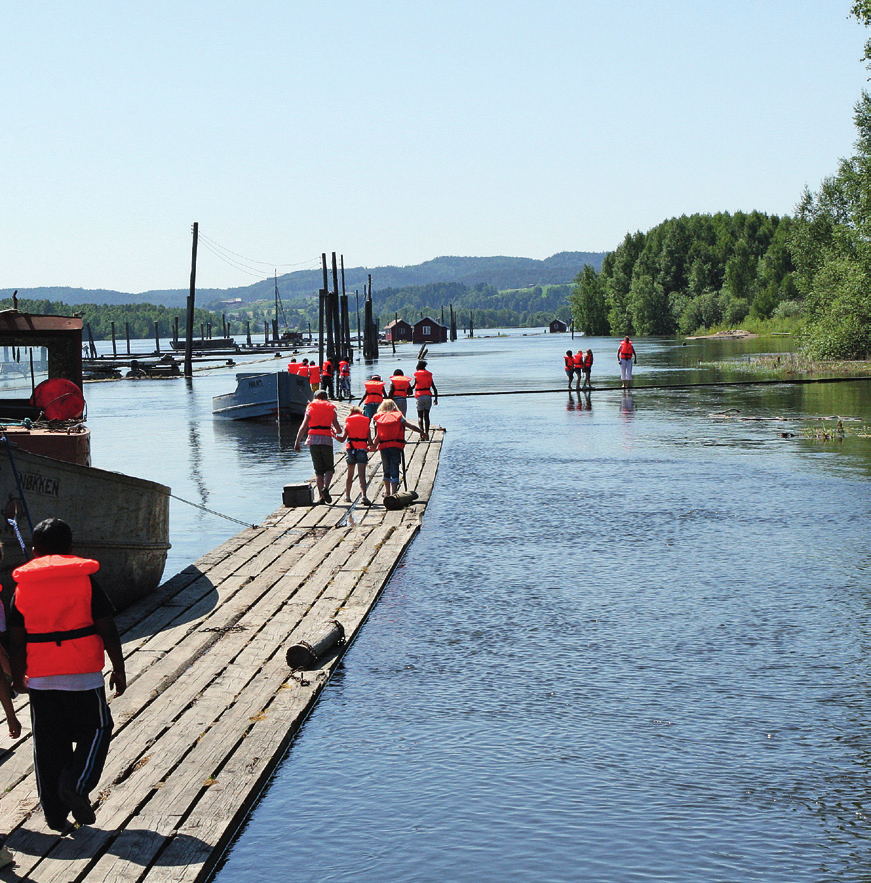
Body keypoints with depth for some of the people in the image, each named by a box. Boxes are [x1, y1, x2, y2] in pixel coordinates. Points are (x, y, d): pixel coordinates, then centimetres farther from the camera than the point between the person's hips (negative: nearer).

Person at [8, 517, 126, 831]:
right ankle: (76, 785, -9)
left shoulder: (22, 587, 2)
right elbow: (107, 630, -6)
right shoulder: (85, 581, -4)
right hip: (83, 675, -2)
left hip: (40, 679, 3)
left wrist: (18, 676, 16)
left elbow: (16, 641, 3)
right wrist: (119, 670, 3)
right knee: (95, 729, 13)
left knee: (48, 744, 11)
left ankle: (55, 814, 14)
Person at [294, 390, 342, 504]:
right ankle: (325, 487, -20)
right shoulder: (331, 410, 12)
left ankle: (321, 496, -1)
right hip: (327, 440, -1)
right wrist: (335, 432, 32)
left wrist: (297, 442, 2)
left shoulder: (310, 409, 11)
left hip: (313, 440, 1)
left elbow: (303, 427, 1)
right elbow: (339, 430, 9)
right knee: (329, 468, 7)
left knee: (318, 470, 6)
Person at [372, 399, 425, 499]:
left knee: (386, 469, 17)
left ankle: (387, 492, 28)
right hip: (396, 447, -1)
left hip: (383, 447, 1)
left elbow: (377, 437, -2)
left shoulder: (378, 418, 4)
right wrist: (421, 432, 13)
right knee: (394, 469, 0)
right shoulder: (398, 417, 2)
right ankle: (394, 492, -11)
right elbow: (410, 426, 1)